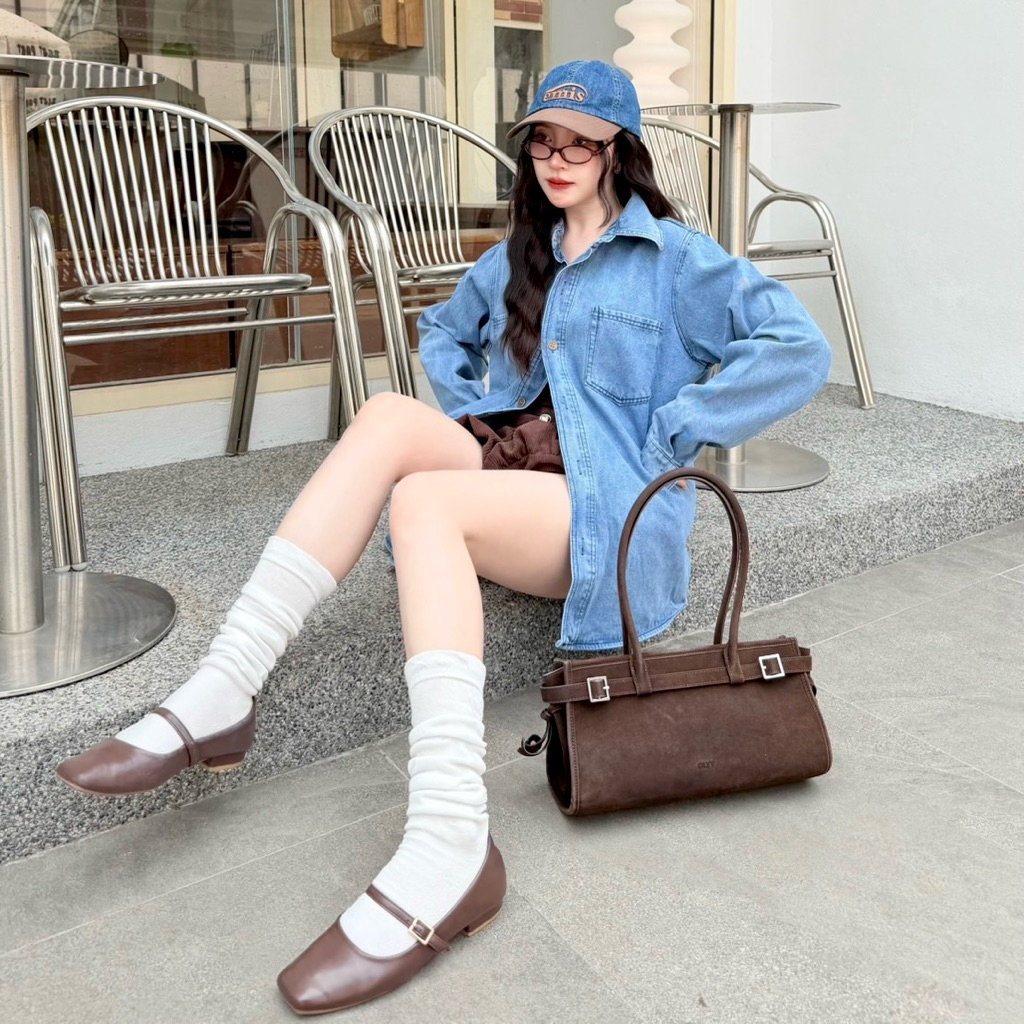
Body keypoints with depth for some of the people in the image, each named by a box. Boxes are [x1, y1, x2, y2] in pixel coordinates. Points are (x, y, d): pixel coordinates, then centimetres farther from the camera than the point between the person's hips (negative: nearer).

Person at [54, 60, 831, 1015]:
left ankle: (448, 842, -45)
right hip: (508, 464, 6)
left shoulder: (674, 257, 2)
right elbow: (442, 331, 35)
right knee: (390, 416, -24)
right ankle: (221, 693, -33)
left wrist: (675, 430, -9)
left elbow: (798, 348, -7)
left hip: (614, 513, -5)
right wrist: (470, 415, 16)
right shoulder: (516, 257, 20)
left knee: (421, 499, -34)